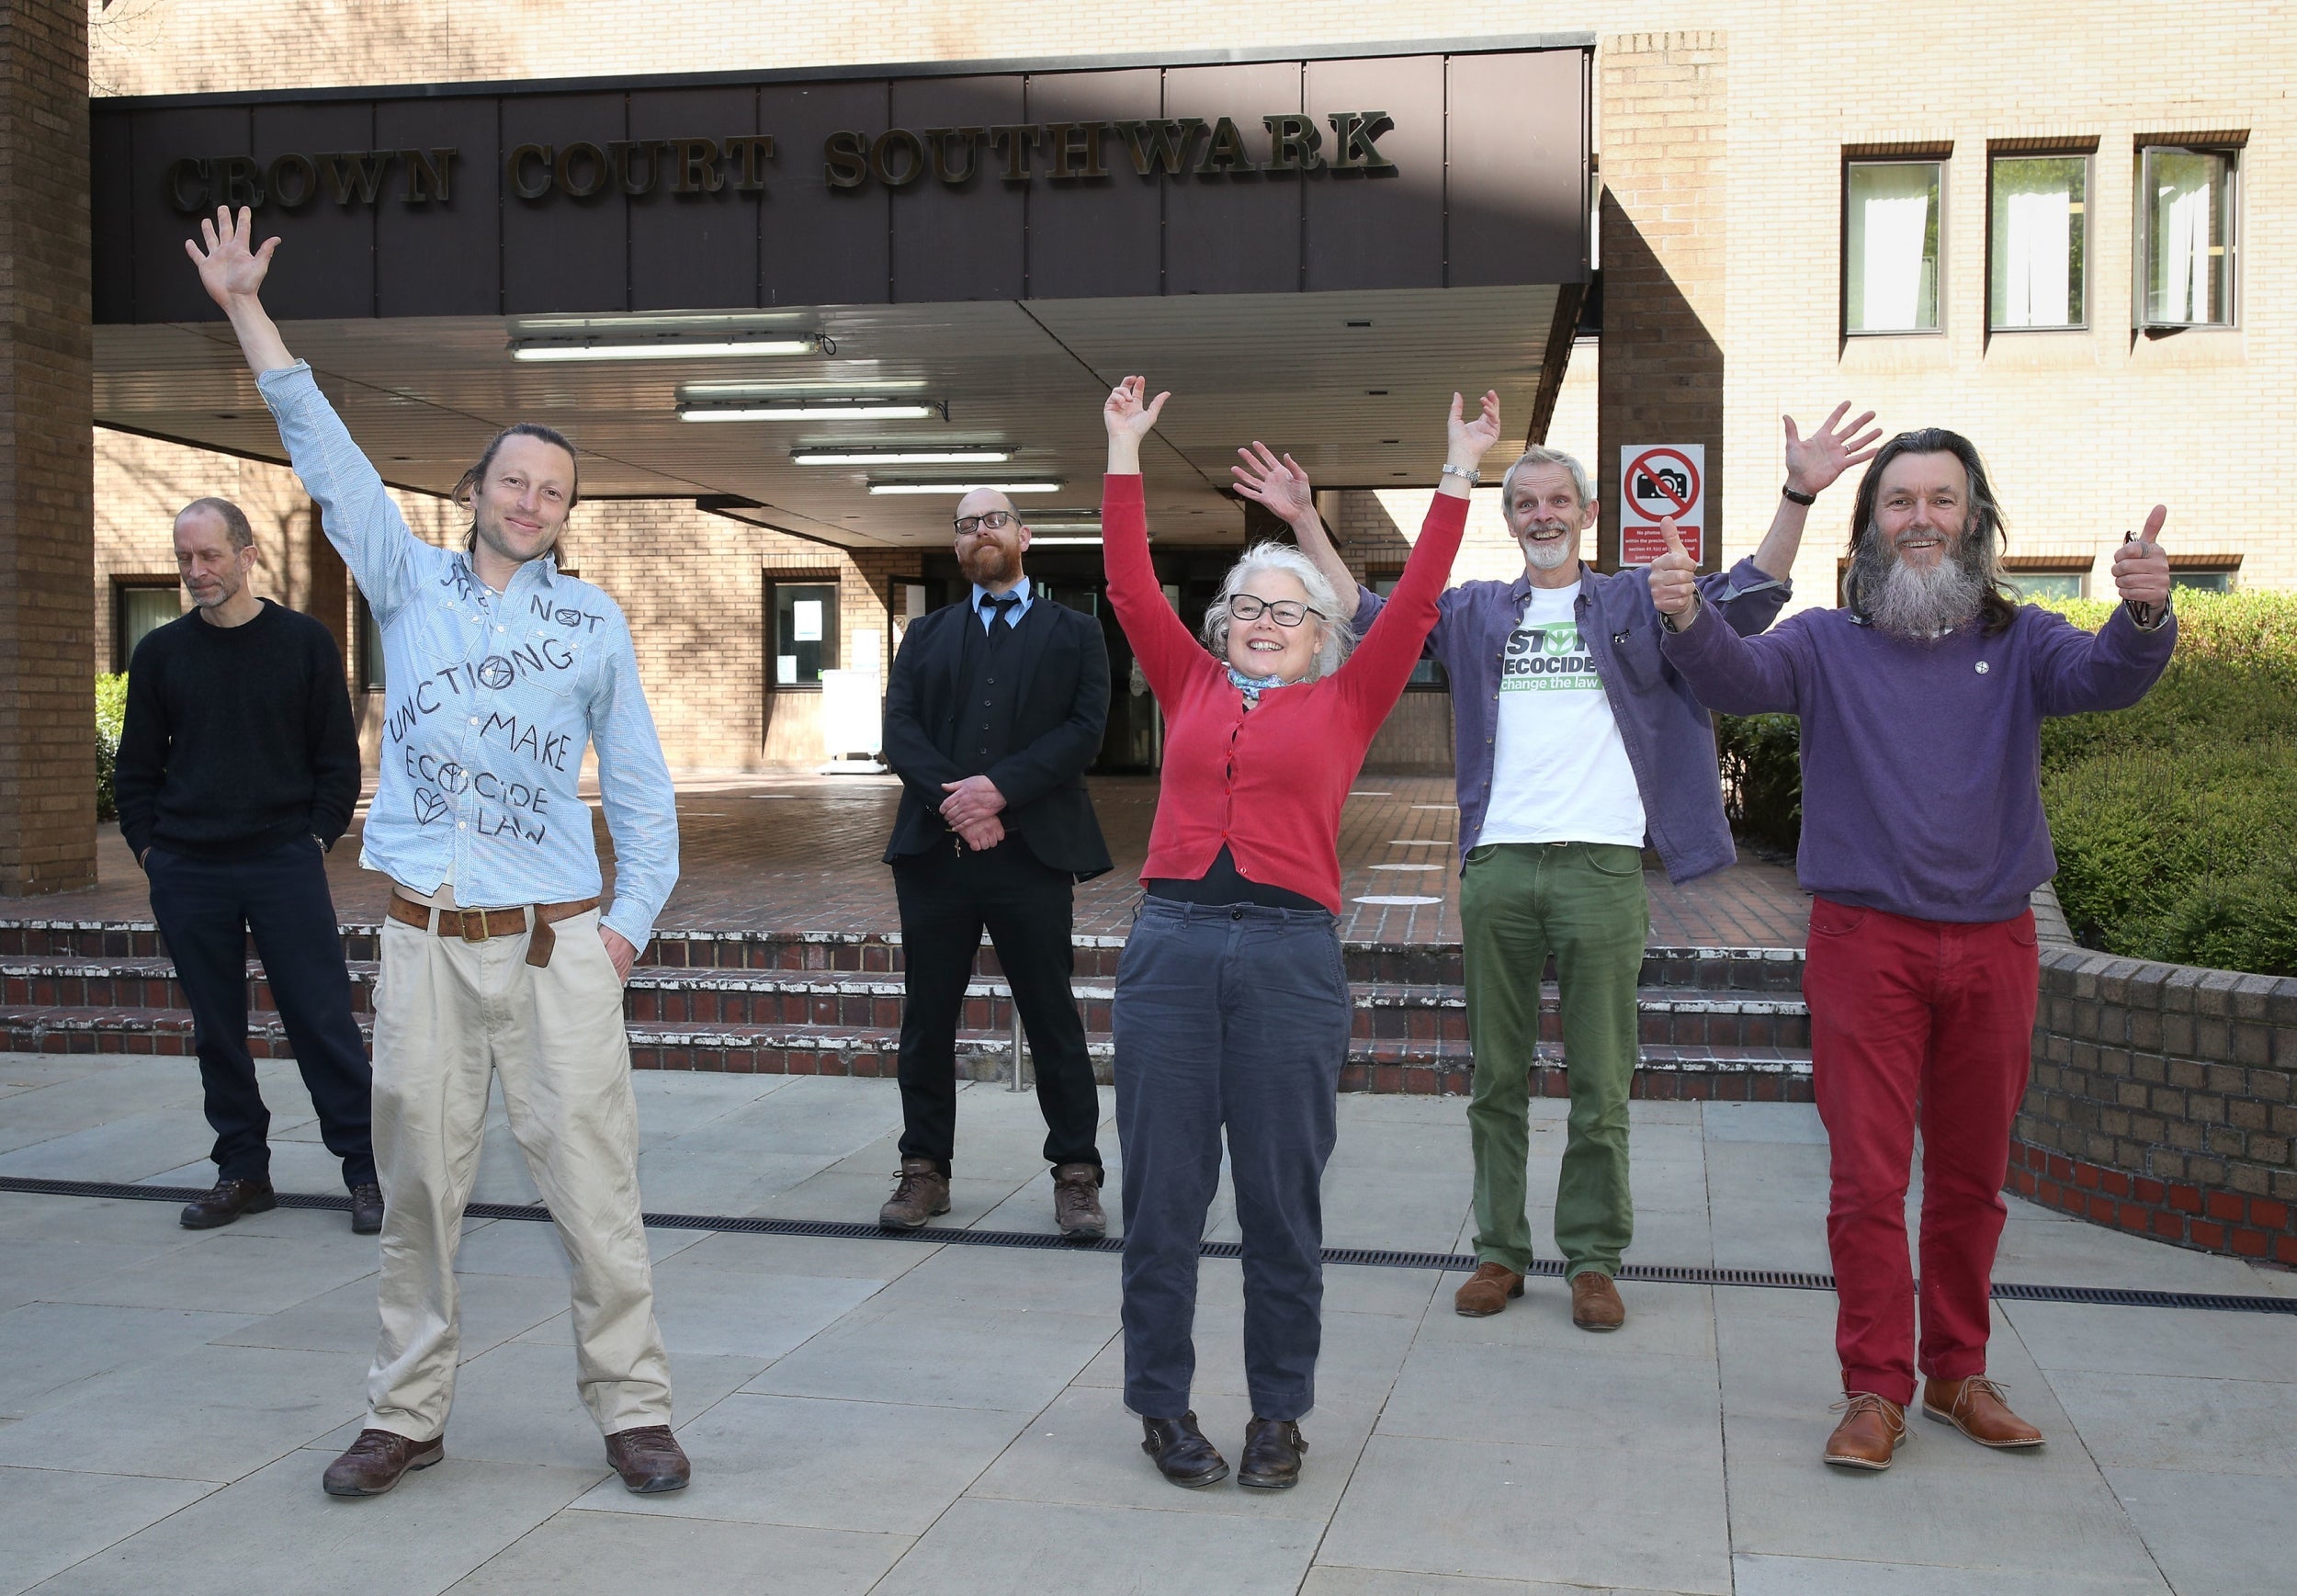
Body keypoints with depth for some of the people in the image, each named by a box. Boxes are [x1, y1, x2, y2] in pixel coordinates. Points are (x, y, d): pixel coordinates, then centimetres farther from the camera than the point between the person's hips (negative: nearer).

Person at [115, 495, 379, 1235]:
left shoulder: (304, 642, 2)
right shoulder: (160, 653, 8)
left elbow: (338, 758, 4)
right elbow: (137, 767, 13)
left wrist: (317, 839, -5)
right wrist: (148, 847, 2)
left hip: (285, 866, -3)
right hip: (187, 875, 3)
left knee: (322, 1018, -4)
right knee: (216, 1029, 8)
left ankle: (366, 1168, 4)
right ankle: (242, 1171, 19)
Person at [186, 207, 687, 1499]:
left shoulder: (595, 620, 6)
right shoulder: (409, 581, 9)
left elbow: (640, 782, 8)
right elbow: (326, 454, 3)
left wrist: (634, 919, 0)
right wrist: (248, 311, -2)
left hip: (558, 943, -1)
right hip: (427, 940, 2)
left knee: (595, 1181, -2)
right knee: (418, 1186, 8)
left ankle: (634, 1408, 8)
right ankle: (409, 1415, 19)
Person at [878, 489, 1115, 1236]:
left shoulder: (1074, 632, 10)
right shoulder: (927, 635, 17)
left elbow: (1084, 729, -4)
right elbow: (900, 730, 3)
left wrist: (999, 788, -15)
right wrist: (952, 799, -14)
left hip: (1031, 851, -2)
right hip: (936, 851, 3)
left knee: (1053, 1021, 1)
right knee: (927, 1020, 7)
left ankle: (1076, 1175, 8)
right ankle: (925, 1169, 18)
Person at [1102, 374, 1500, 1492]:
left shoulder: (1345, 704, 9)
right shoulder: (1191, 689, 13)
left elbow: (1415, 603, 5)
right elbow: (1131, 586, 11)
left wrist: (1458, 478, 5)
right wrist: (1124, 455, 10)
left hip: (1292, 957, -1)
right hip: (1172, 946, 1)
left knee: (1282, 1204, 6)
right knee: (1160, 1196, 5)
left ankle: (1278, 1413, 20)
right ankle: (1162, 1405, 19)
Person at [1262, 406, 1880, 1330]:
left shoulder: (1635, 603, 11)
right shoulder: (1473, 612, 15)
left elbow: (1746, 601, 0)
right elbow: (1365, 614, 12)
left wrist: (1798, 496, -13)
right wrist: (1304, 520, 2)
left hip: (1602, 865, -2)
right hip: (1498, 864, 2)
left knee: (1600, 1083, 2)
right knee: (1497, 1077, 8)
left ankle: (1594, 1259, 12)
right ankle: (1499, 1251, 17)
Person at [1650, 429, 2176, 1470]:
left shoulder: (2018, 642, 6)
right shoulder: (1828, 642, 3)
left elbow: (2103, 679, -12)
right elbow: (1740, 679, -15)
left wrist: (2144, 616, -35)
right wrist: (1686, 621, -37)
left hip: (1992, 944, 2)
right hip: (1866, 941, -2)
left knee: (1972, 1178, 13)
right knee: (1867, 1179, -2)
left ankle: (1957, 1374, 27)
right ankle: (1876, 1388, 9)